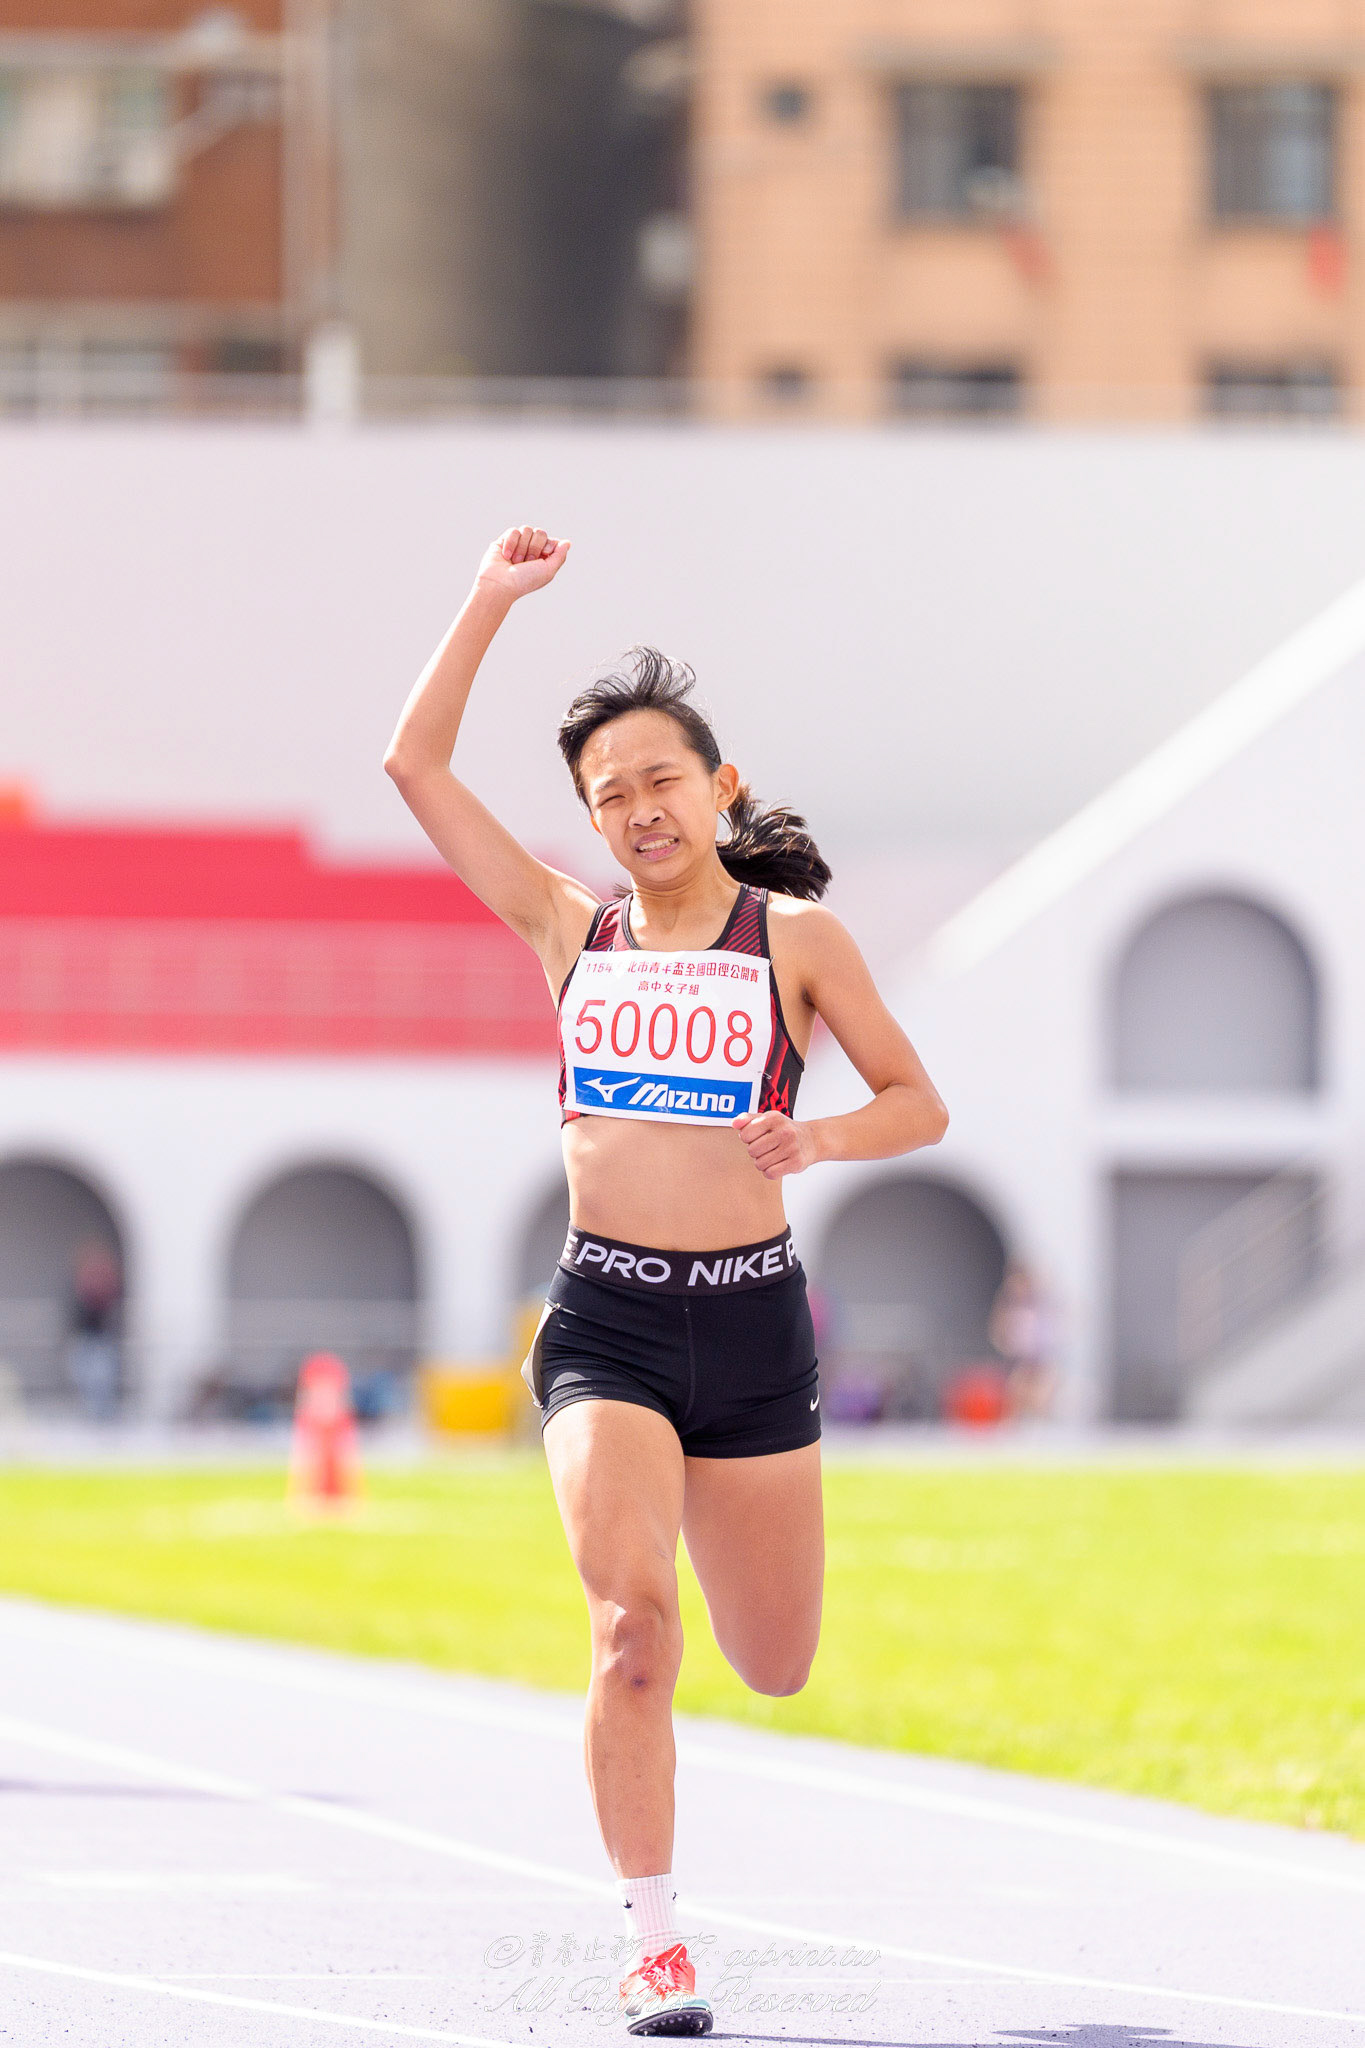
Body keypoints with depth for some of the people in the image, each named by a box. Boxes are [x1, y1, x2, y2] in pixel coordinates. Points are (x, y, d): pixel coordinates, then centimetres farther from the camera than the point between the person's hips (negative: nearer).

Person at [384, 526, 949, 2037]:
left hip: (752, 1319, 0)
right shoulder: (572, 932, 7)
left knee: (776, 1669, 11)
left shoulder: (793, 935, 3)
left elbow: (918, 1104, 5)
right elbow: (415, 765, 7)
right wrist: (493, 601, 3)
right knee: (631, 1623, -20)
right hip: (606, 1318, 0)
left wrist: (814, 1137, -15)